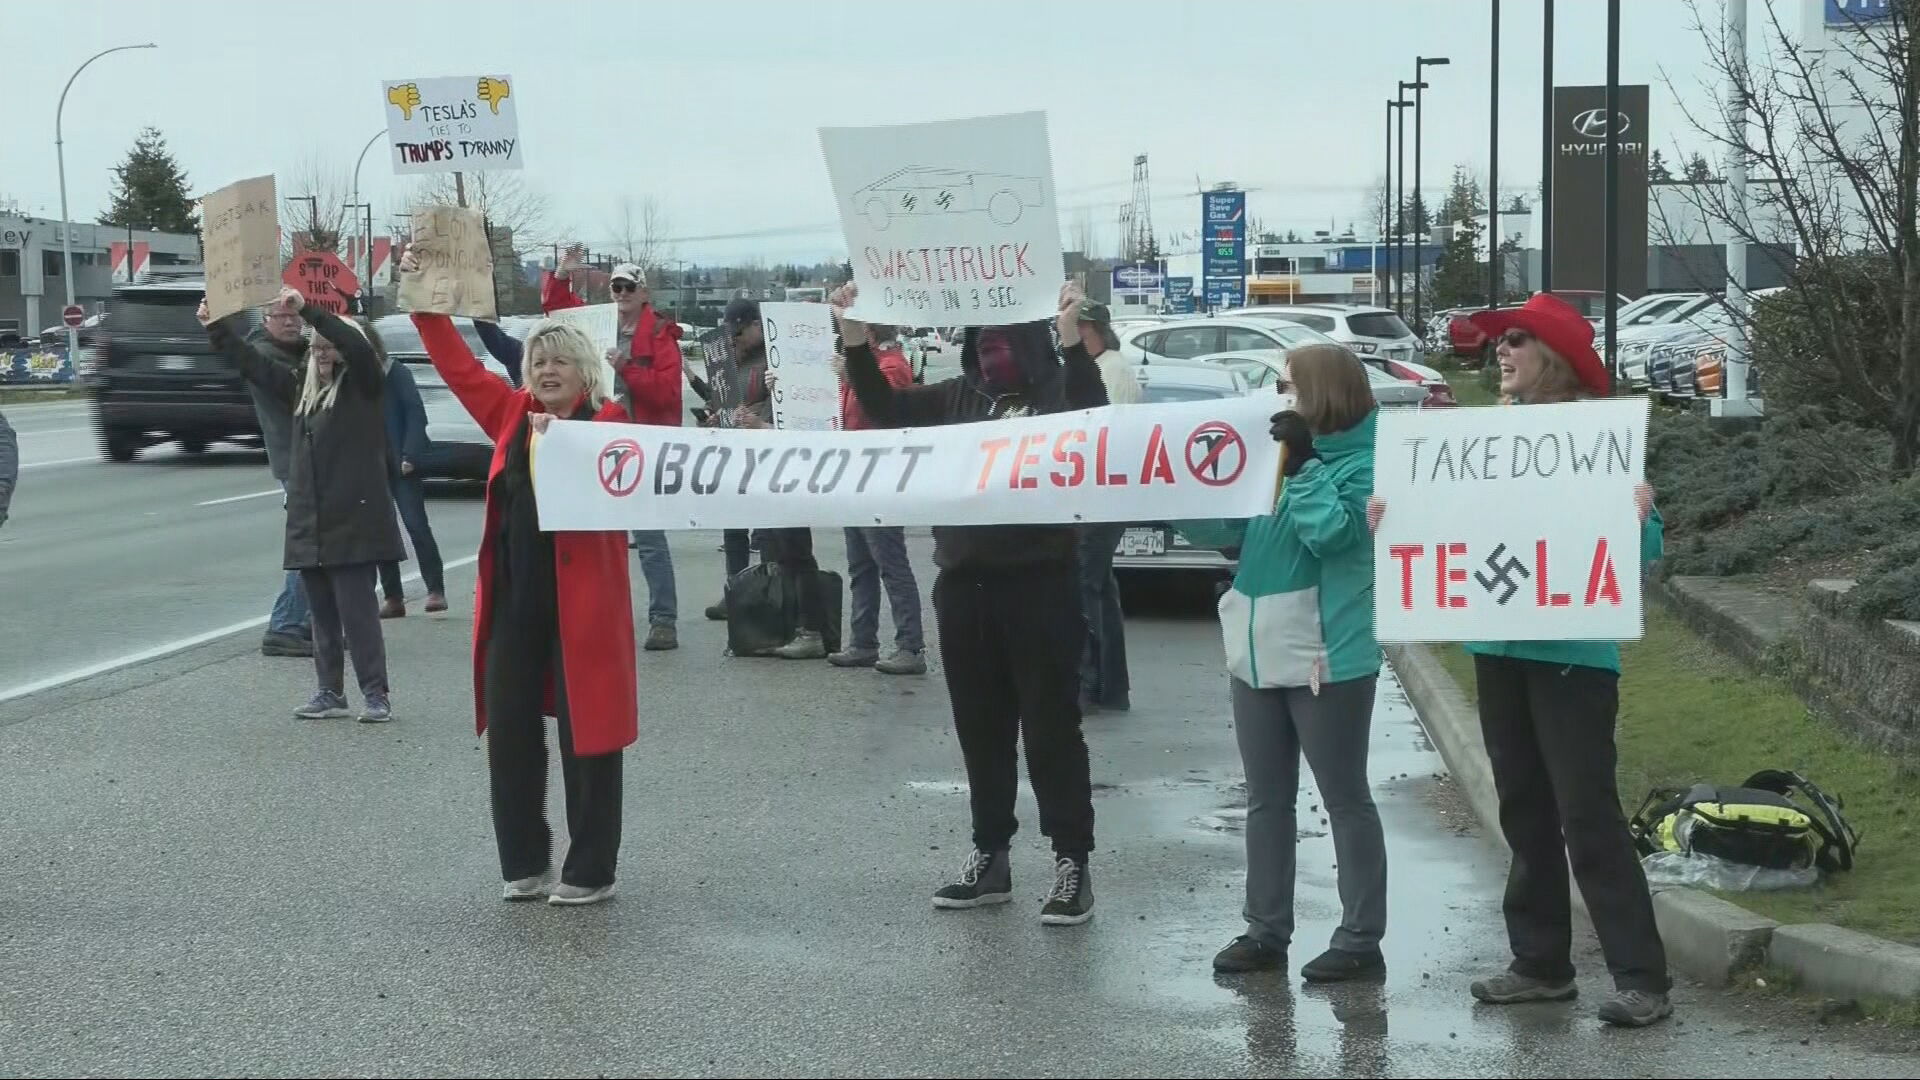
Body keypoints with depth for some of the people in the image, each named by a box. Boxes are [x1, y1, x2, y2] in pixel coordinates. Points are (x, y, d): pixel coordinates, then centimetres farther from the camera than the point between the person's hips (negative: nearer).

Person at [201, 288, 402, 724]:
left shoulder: (363, 386, -3)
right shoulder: (303, 389, 16)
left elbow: (356, 346, -21)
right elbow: (253, 363, 25)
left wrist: (307, 309, -26)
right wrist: (216, 328, 21)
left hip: (353, 520, -7)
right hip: (310, 521, 7)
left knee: (356, 607, -8)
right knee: (323, 612, 11)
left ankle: (376, 695, -4)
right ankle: (330, 692, 18)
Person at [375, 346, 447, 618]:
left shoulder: (396, 374, -5)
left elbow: (415, 414, -8)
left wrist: (410, 456, -16)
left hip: (400, 463, -4)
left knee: (416, 525, -7)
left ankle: (436, 590, -3)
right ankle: (393, 597, 11)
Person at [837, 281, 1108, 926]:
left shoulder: (1056, 391, -5)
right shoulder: (957, 397, 10)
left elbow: (1092, 421, -25)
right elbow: (886, 408, 4)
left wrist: (1072, 341, -37)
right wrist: (855, 338, -9)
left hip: (1039, 584, -5)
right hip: (963, 586, 6)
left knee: (1051, 727, -1)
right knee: (980, 729, 12)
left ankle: (1072, 863, 4)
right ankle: (989, 856, 22)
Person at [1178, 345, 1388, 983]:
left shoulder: (1364, 463, -10)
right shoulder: (1278, 455, 11)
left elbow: (1333, 532, -24)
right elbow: (1220, 529, 11)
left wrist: (1303, 464, -20)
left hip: (1327, 658, -8)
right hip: (1258, 654, 8)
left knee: (1345, 799, 1)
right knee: (1266, 800, 12)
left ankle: (1361, 938, 7)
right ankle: (1266, 930, 20)